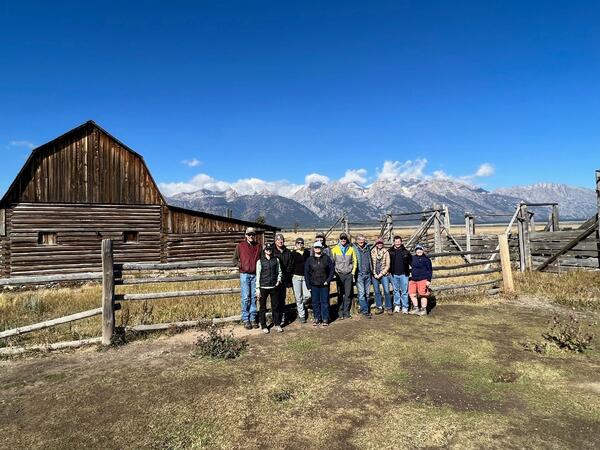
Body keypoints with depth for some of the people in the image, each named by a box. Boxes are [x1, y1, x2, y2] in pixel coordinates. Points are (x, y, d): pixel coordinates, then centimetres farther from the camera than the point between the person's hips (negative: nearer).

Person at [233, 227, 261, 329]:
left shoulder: (258, 246, 8)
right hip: (245, 275, -3)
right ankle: (246, 319, 8)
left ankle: (253, 319, 16)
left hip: (255, 275, 3)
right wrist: (241, 266, -10)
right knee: (246, 298, -1)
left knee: (254, 297, 7)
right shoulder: (240, 246, 1)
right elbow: (235, 259, 5)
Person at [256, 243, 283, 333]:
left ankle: (277, 324, 20)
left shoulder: (276, 260, 6)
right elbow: (258, 275, 0)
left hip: (274, 287, 2)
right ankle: (263, 326, 17)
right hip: (263, 287, -2)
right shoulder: (260, 261, -1)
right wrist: (258, 288, -4)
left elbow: (279, 272, 14)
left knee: (276, 306, 7)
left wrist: (279, 280, -3)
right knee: (263, 307, 6)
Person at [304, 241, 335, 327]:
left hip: (324, 285, -1)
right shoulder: (309, 259, 2)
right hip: (314, 285, 1)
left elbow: (332, 270, 3)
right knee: (315, 302, 7)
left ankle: (325, 319, 14)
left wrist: (328, 280, -7)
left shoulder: (326, 258, 0)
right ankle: (316, 318, 18)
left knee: (325, 302, 4)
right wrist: (308, 286, -1)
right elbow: (306, 273, 4)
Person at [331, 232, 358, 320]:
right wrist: (334, 272, -3)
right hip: (339, 274, -1)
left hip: (349, 274, 1)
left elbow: (354, 261, 9)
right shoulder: (335, 249, 1)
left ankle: (346, 312, 14)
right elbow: (331, 262, 3)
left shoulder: (351, 249, 4)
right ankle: (340, 313, 9)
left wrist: (353, 272, 3)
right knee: (340, 294, 2)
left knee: (348, 294, 4)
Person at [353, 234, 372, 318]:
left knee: (367, 293, 10)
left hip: (367, 274, 5)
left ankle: (366, 308, 21)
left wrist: (371, 270, 18)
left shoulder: (367, 247, 9)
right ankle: (365, 311, 0)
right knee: (361, 293, -4)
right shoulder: (354, 248, -8)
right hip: (359, 274, -5)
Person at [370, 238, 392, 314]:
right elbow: (371, 263, 4)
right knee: (377, 291, 6)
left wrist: (381, 274, -7)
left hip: (384, 274, -1)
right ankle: (379, 307, 17)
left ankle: (388, 308, 8)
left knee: (387, 291, -4)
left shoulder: (386, 252, 0)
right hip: (375, 275, 1)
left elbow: (387, 265, 0)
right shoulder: (372, 252, 2)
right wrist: (374, 274, -4)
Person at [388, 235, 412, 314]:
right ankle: (397, 305, 23)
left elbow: (411, 262, 11)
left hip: (404, 274, -1)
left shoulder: (406, 252, 4)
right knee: (396, 291, 11)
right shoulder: (390, 252, 2)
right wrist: (389, 271, 4)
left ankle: (405, 307, 8)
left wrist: (410, 270, 2)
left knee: (404, 292, 2)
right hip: (394, 275, 1)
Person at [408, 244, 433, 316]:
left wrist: (429, 280, -11)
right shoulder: (413, 258, 12)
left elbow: (430, 270, -5)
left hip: (422, 280, -7)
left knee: (423, 294, -2)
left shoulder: (426, 259, -5)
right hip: (413, 280, 7)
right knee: (412, 294, 9)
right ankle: (416, 308, 23)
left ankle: (423, 310, 10)